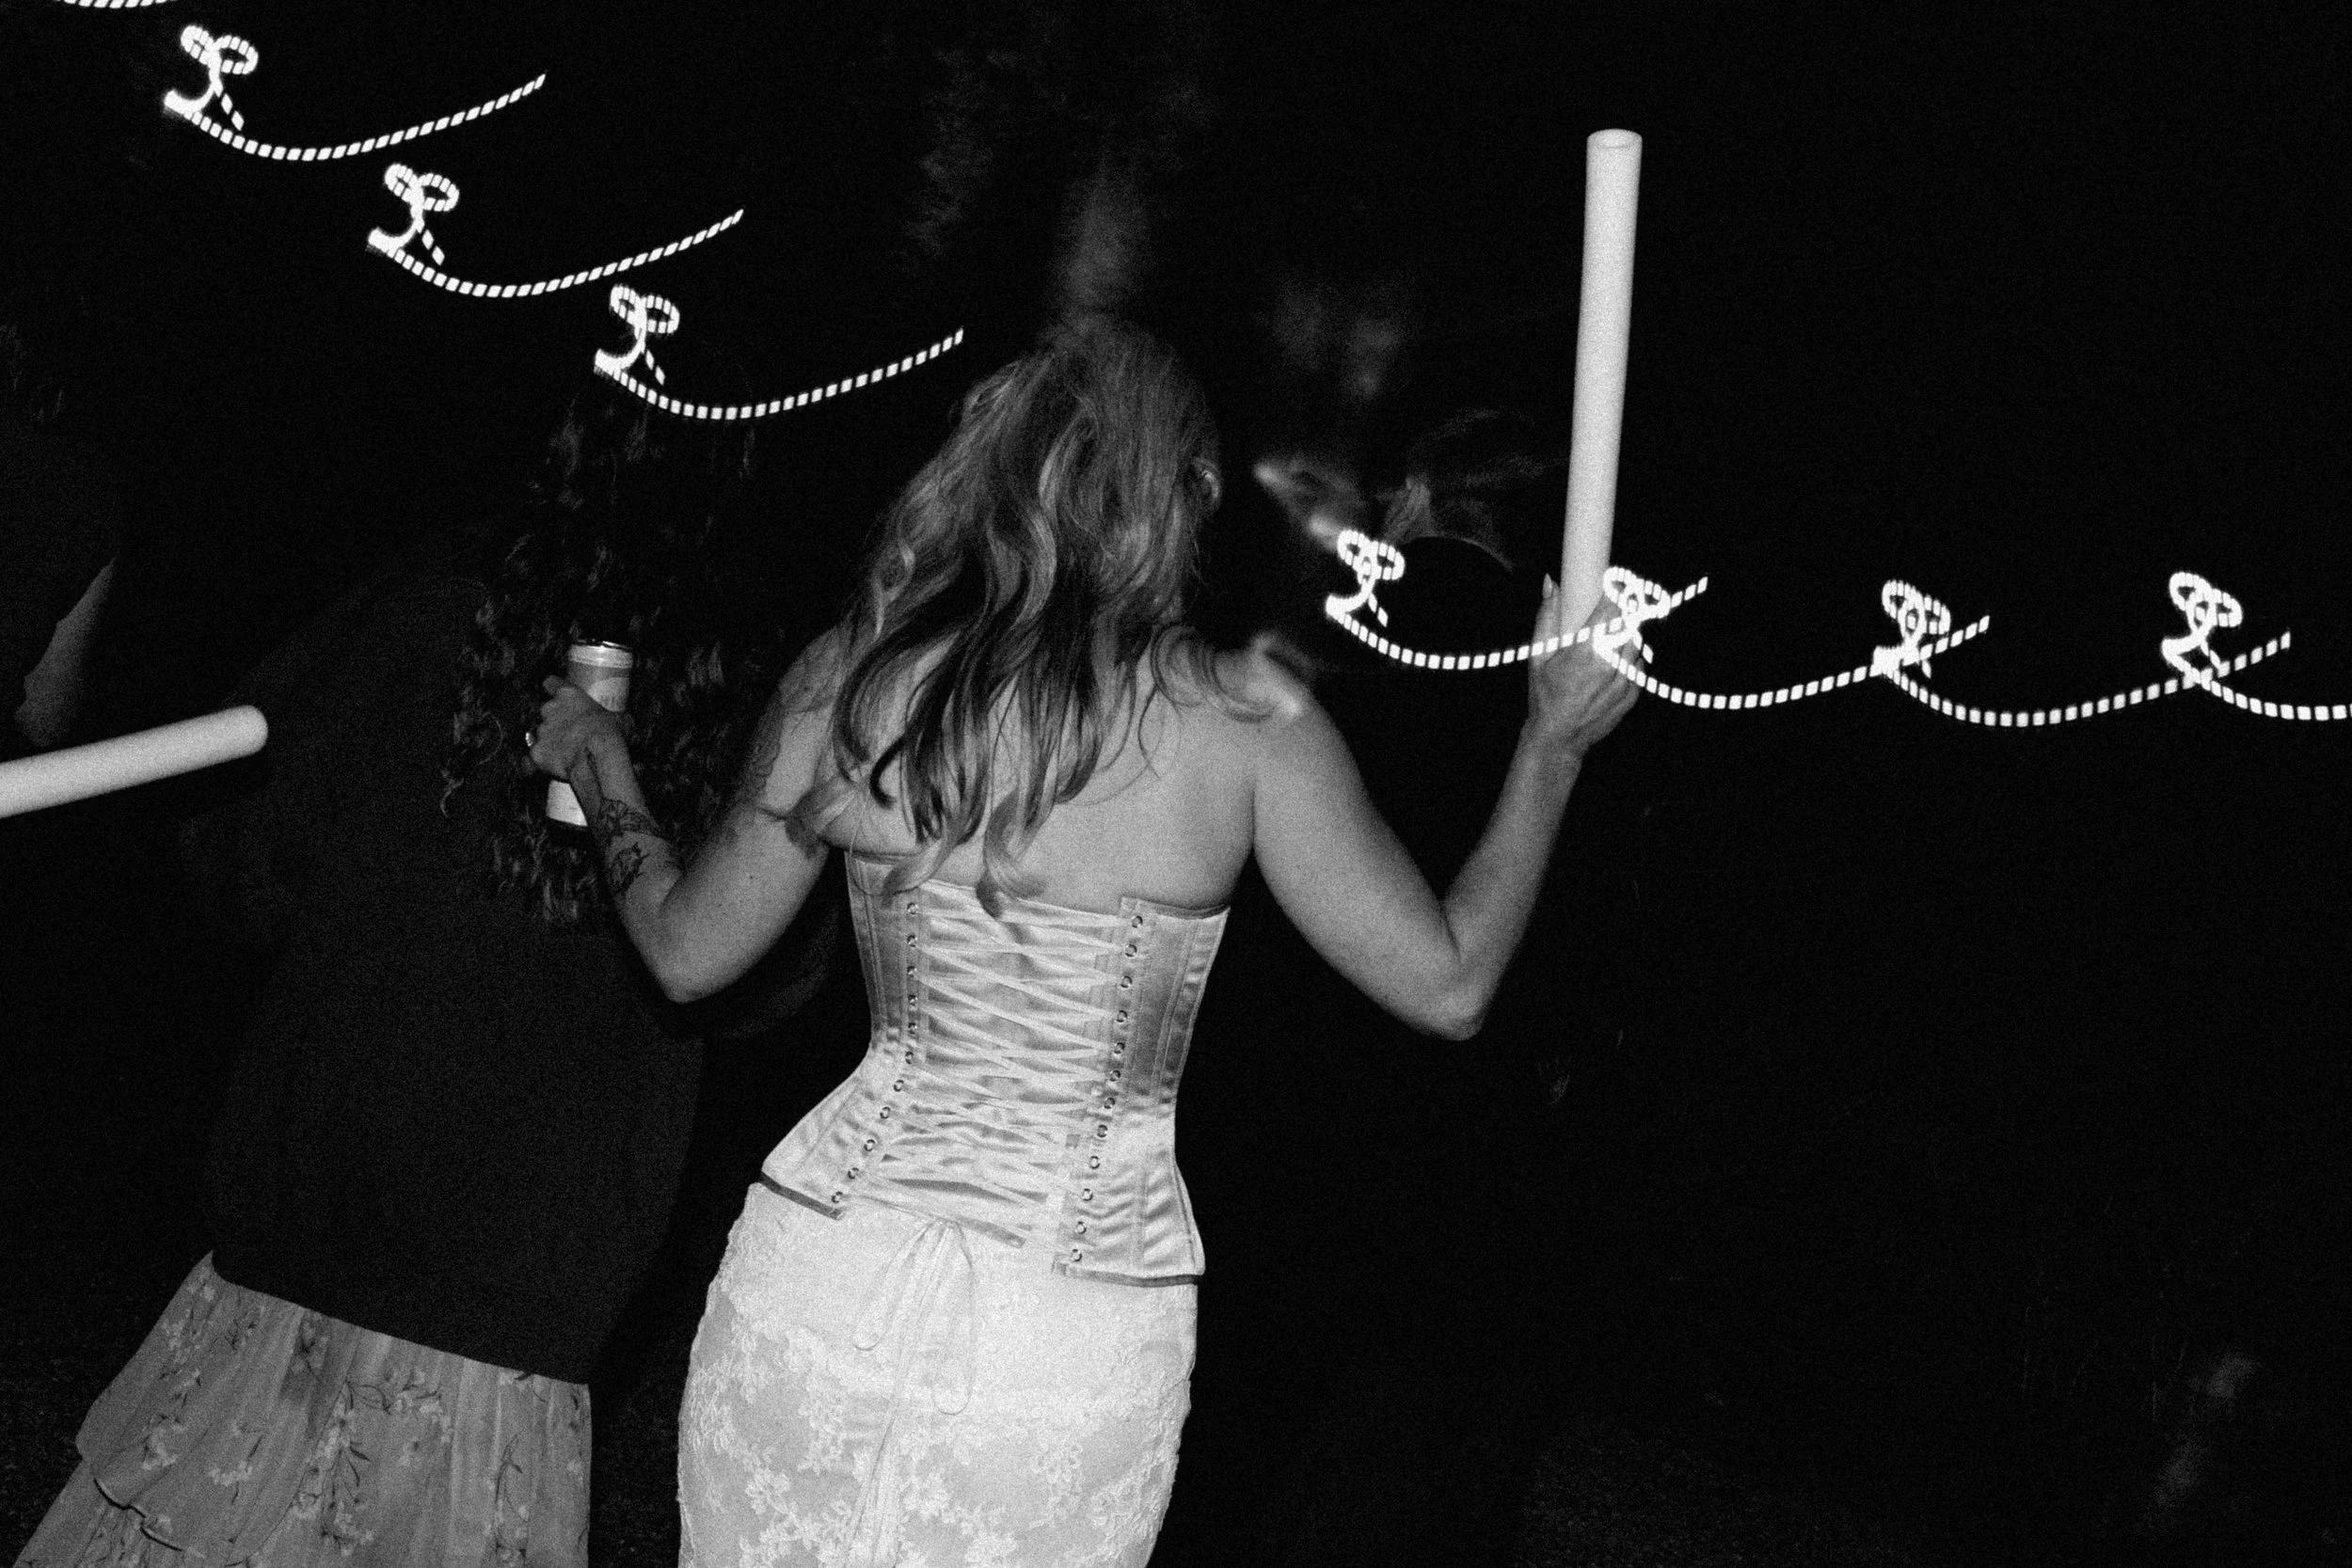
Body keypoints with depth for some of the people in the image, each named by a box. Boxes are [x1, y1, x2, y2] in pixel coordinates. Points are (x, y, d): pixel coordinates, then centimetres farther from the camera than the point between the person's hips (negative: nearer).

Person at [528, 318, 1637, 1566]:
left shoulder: (853, 678, -2)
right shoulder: (1244, 721, -8)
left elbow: (689, 951, 9)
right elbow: (1449, 983, -1)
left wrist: (605, 783, 28)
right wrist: (1553, 742, 11)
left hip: (825, 1271, 2)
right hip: (1077, 1336, -1)